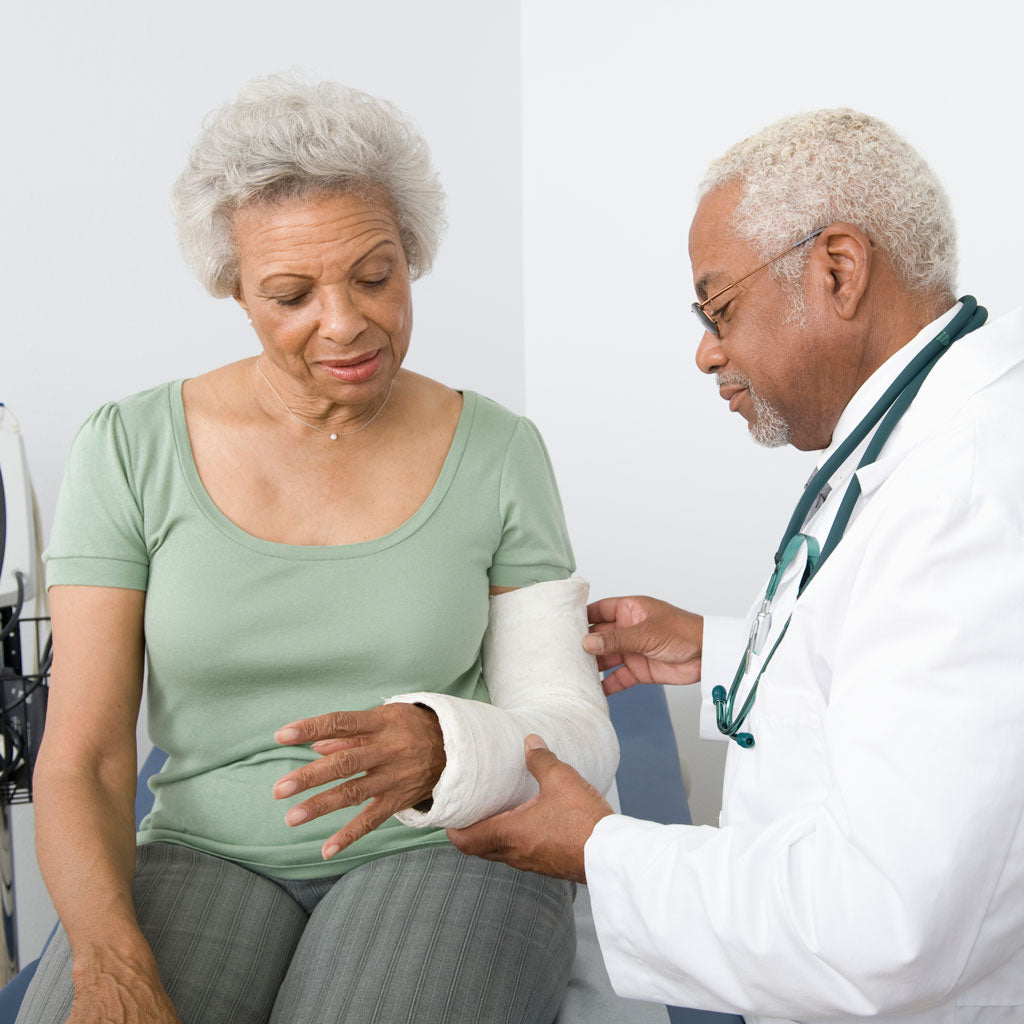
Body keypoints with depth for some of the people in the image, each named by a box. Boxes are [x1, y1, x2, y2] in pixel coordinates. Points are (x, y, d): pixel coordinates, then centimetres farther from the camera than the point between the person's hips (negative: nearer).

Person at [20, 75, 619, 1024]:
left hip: (445, 852, 0)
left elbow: (575, 737, -5)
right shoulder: (130, 449, -4)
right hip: (205, 862, 1)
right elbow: (79, 763, -5)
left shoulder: (497, 454, -4)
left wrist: (439, 751, -27)